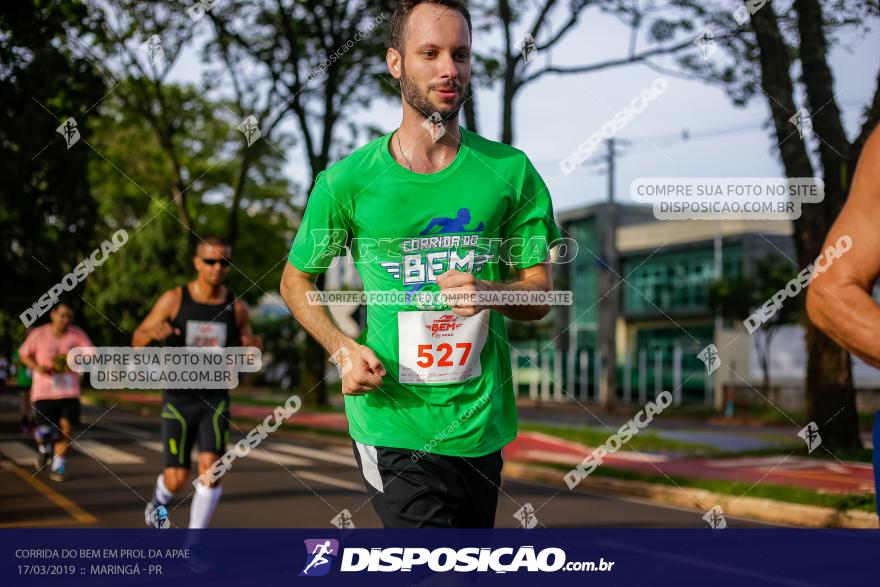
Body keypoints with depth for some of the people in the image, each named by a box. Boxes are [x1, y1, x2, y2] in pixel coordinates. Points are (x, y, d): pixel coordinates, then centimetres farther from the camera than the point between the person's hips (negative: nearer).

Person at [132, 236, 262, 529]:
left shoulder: (236, 307, -2)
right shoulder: (173, 299, -7)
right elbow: (137, 342, -2)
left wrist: (254, 345, -15)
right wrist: (153, 333, -26)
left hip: (215, 400, 1)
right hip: (178, 400, -1)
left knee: (210, 468, -17)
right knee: (176, 479, 0)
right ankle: (159, 501, 38)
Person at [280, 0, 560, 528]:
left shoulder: (511, 171, 2)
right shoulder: (348, 181, -3)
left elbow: (540, 293, 5)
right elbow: (296, 280, 10)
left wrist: (488, 292, -18)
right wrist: (343, 349, -7)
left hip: (481, 424, 3)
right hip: (393, 425, -3)